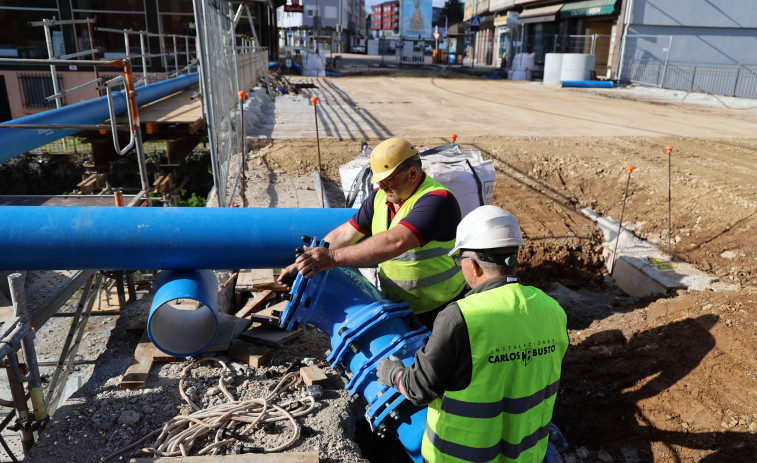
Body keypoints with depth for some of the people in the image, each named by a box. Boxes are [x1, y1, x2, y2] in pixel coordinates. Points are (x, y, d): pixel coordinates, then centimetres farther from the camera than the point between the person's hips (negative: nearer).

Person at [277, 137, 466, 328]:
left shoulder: (436, 200, -25)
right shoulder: (380, 197, 2)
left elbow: (396, 242, -38)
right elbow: (345, 234, 3)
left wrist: (333, 257, -40)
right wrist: (302, 264, -4)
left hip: (437, 311, -6)